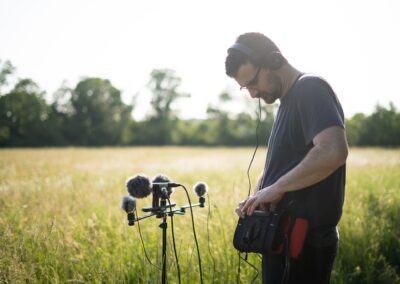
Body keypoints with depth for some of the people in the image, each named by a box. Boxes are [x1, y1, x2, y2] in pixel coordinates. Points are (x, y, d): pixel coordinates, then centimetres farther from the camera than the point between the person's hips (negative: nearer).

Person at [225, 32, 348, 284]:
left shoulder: (310, 89, -13)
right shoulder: (288, 101, 17)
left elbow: (333, 151, -30)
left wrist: (276, 188, -21)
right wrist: (257, 199, 1)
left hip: (304, 242, -9)